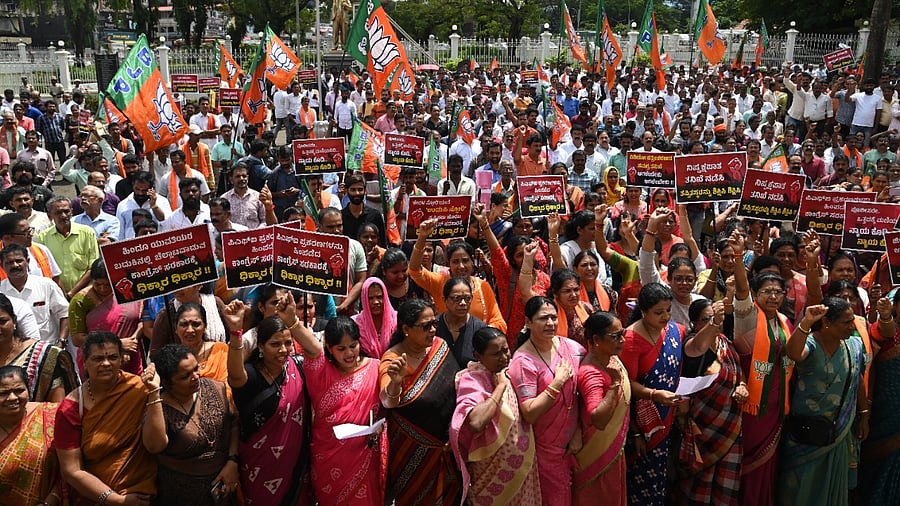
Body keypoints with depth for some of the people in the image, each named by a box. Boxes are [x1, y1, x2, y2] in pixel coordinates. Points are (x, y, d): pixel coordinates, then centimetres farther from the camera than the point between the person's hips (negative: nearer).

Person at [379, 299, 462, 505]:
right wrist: (395, 381, -57)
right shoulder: (392, 360, -21)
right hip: (412, 449, -4)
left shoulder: (440, 347, -8)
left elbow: (457, 387, 3)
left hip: (446, 443, 4)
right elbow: (388, 401, -37)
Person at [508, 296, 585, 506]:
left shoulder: (572, 348, -6)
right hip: (546, 448, -4)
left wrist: (579, 433, -3)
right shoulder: (523, 361, -19)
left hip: (573, 441, 5)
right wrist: (558, 382, -24)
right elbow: (529, 414, -23)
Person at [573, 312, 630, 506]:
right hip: (600, 450, -8)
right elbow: (598, 420, -41)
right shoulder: (591, 373, -30)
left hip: (615, 446, 8)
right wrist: (615, 383, -39)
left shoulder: (612, 358, -3)